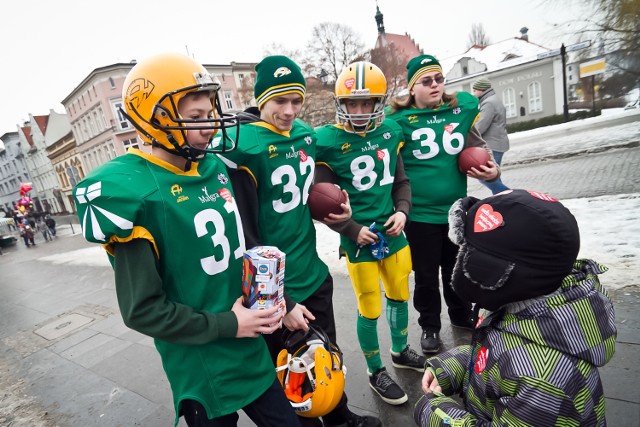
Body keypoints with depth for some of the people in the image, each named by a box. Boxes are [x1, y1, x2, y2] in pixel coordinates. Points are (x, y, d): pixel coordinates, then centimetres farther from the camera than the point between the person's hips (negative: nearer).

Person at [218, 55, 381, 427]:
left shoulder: (306, 134, 2)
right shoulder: (242, 147, -19)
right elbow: (245, 237, -19)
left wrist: (336, 207, -1)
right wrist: (280, 301, -16)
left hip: (314, 274, 7)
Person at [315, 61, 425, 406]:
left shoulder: (390, 132, 1)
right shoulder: (328, 141, -13)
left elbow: (400, 181, 11)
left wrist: (402, 211, -5)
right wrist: (353, 230, -15)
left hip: (393, 232, 5)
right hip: (359, 239, -5)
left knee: (399, 296, 21)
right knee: (369, 310, 7)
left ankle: (400, 352, 49)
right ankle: (376, 372, 34)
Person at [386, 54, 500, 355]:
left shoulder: (463, 107, 2)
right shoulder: (400, 119, -10)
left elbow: (477, 145, 15)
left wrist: (492, 169, -3)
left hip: (456, 209, 4)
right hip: (420, 214, -4)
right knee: (426, 275, 10)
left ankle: (461, 315, 47)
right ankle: (429, 326, 34)